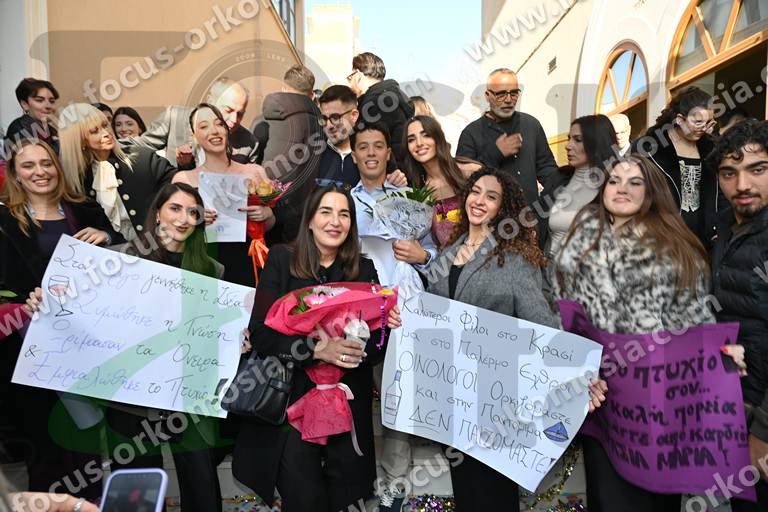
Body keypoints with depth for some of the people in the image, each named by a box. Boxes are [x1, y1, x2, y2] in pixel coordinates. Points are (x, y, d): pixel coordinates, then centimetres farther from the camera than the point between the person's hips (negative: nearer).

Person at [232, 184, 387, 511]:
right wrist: (317, 349, -23)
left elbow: (377, 346, 3)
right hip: (289, 398, -2)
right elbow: (260, 333, -10)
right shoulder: (282, 260, -1)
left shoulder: (364, 270, 5)